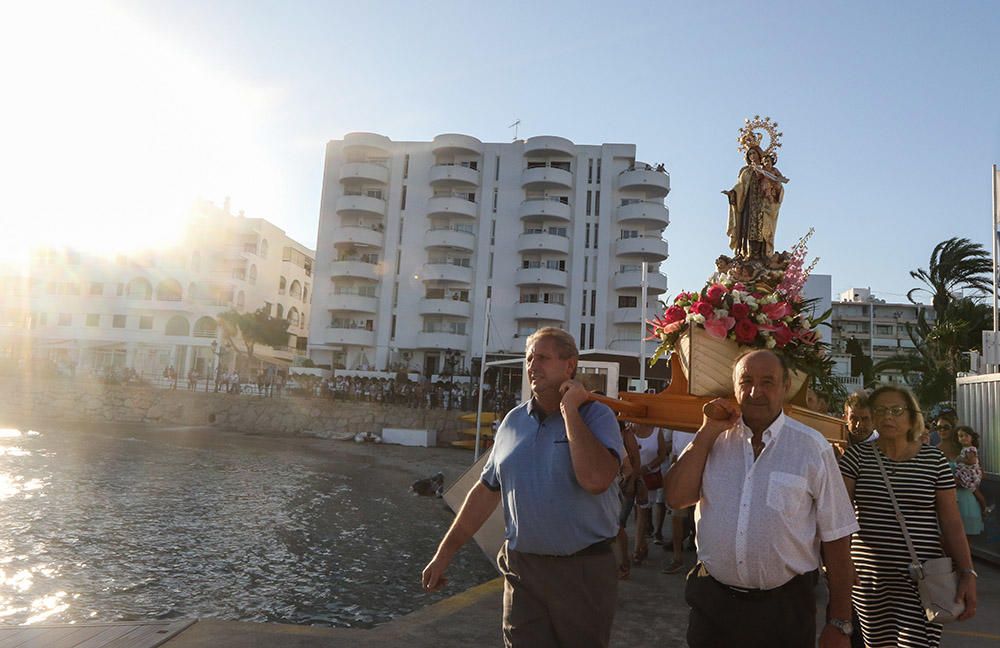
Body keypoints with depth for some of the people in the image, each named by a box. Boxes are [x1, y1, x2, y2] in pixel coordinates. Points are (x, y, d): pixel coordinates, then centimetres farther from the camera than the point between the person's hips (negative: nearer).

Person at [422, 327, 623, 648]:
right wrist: (444, 552, 11)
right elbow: (486, 491, 12)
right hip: (521, 567, 4)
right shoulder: (514, 420, 6)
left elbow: (595, 479, -27)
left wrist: (569, 410, -20)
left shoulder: (597, 416, -9)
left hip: (584, 569, -3)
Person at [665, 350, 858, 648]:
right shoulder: (714, 439, 2)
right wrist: (708, 431, -11)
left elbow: (836, 539, -5)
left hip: (785, 608, -2)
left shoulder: (811, 447, -7)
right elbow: (676, 497, -9)